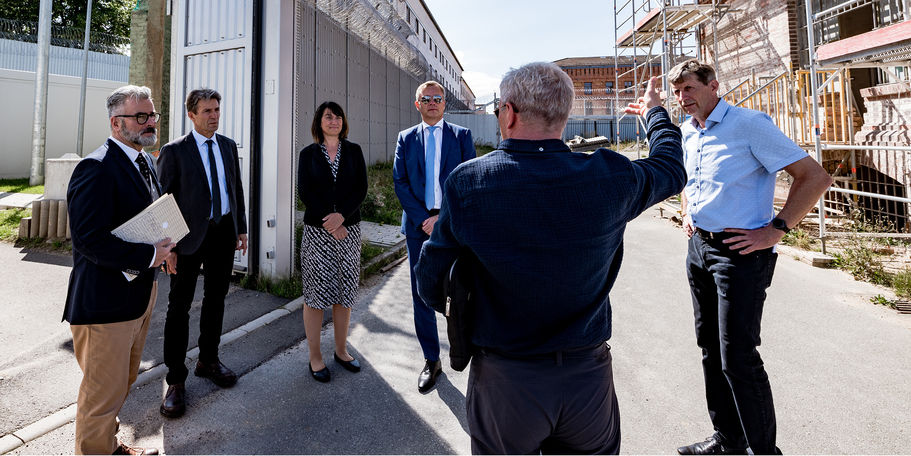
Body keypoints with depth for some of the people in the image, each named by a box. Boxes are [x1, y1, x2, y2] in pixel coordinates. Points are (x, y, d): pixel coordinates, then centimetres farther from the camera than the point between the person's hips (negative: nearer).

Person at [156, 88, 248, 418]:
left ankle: (208, 361, 33)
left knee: (216, 299, 15)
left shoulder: (228, 146, 9)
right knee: (179, 305, 2)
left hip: (224, 232, 5)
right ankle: (176, 380, 14)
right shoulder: (174, 151, -7)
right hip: (191, 235, -5)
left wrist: (241, 228, 10)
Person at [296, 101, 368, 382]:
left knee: (345, 291, 7)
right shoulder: (308, 154, 6)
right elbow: (304, 192, -2)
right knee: (316, 293, 1)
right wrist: (330, 223, -12)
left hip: (348, 229, 2)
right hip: (317, 232, -1)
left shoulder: (354, 151, 9)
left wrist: (342, 215, -15)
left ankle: (341, 351, 21)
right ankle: (315, 356, 13)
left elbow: (361, 188, 0)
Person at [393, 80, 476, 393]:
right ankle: (431, 361, 20)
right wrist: (422, 219, -8)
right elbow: (400, 182, 4)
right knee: (421, 294, 6)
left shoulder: (461, 135, 6)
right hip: (419, 224, 2)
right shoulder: (406, 138, 12)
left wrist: (445, 217, -12)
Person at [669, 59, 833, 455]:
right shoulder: (686, 132, 12)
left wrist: (776, 230, -17)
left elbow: (816, 177, -13)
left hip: (739, 252, -8)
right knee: (710, 349, 15)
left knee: (737, 357, -5)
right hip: (698, 247, 8)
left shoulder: (749, 124, -11)